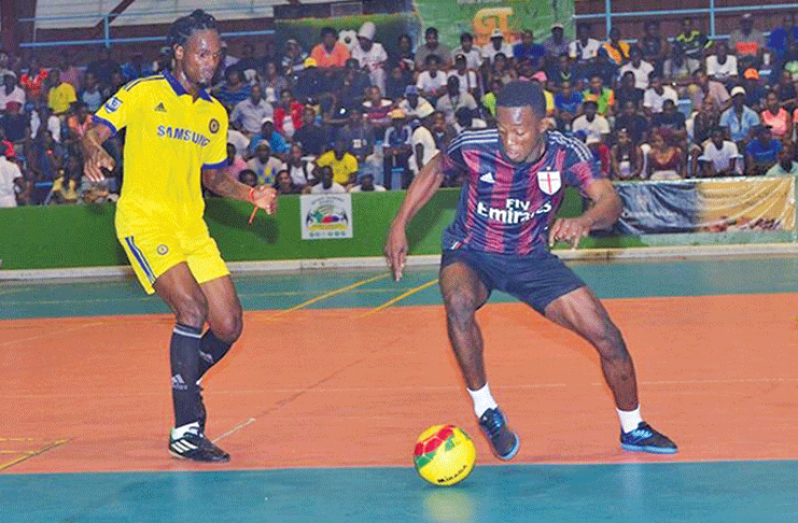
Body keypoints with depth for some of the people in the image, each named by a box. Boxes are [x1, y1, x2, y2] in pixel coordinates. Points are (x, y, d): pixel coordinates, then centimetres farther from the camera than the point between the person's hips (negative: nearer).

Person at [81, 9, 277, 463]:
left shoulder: (215, 114, 13)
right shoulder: (143, 93, -3)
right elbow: (93, 133, -4)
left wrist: (251, 194, 5)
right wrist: (94, 154, -27)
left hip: (192, 227, 6)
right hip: (143, 221, -6)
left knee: (228, 327, -1)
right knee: (192, 307, -25)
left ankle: (183, 387, 29)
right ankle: (185, 430, -19)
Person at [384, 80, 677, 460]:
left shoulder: (565, 154, -22)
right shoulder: (473, 148, -23)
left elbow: (610, 200, -34)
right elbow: (434, 172, -1)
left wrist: (584, 222, -56)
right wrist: (399, 225, -7)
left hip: (531, 259, 2)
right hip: (470, 255, -2)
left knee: (608, 338, -6)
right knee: (458, 301, -39)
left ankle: (632, 428, 21)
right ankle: (485, 410, -20)